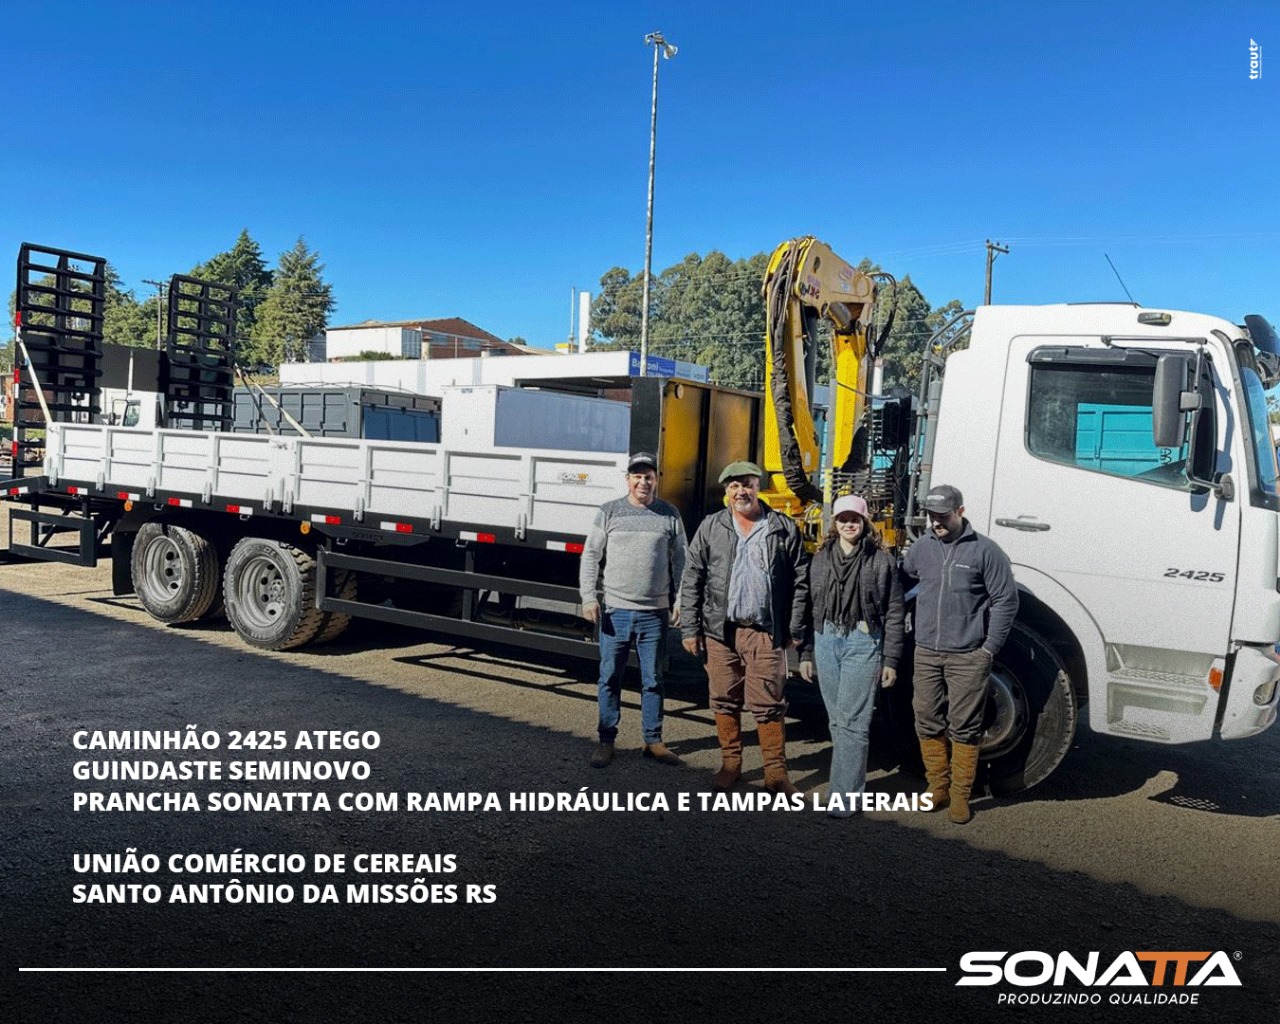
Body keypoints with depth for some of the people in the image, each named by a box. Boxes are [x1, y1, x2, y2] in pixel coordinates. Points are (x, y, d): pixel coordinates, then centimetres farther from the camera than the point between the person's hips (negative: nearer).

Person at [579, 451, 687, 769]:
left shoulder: (669, 514, 5)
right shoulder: (609, 512, 2)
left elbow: (679, 561, 8)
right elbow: (590, 557, 2)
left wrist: (679, 600, 2)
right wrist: (588, 597, -6)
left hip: (655, 613, 1)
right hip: (615, 611, 0)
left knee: (653, 680, 9)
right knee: (610, 678, 6)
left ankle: (653, 741, 20)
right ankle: (606, 741, 16)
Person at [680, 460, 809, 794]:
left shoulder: (784, 529, 3)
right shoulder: (711, 527, 4)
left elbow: (800, 582, 5)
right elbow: (692, 581, 4)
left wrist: (796, 630, 2)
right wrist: (690, 629, 0)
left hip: (766, 633, -1)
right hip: (720, 631, 2)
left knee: (769, 705, 2)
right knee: (724, 701, 10)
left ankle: (776, 773, 13)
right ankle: (730, 764, 25)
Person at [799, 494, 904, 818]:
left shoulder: (882, 561, -1)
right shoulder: (821, 559, 10)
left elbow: (894, 613, 0)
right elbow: (810, 608, 12)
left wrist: (890, 660, -3)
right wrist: (806, 653, 9)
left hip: (863, 644, -4)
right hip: (826, 641, 4)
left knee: (852, 722, -7)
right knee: (837, 720, 10)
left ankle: (844, 797, -4)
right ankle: (851, 779, 24)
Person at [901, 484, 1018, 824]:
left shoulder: (985, 550, -5)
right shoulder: (921, 547, 7)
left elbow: (1006, 601, -4)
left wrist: (990, 648, -6)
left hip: (968, 656, -4)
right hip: (926, 653, 4)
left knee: (964, 728, 2)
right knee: (928, 722, 9)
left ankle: (960, 795, 13)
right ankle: (938, 787, 23)